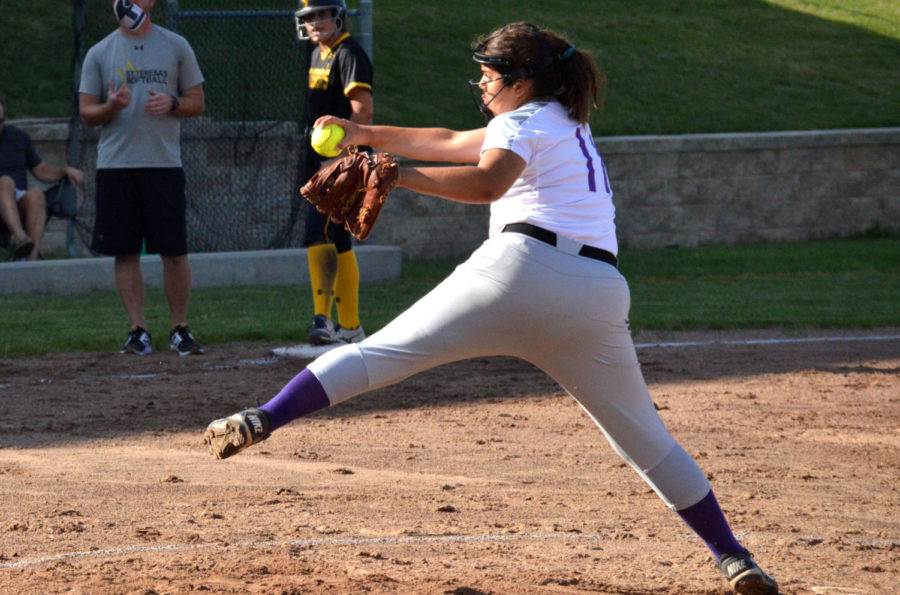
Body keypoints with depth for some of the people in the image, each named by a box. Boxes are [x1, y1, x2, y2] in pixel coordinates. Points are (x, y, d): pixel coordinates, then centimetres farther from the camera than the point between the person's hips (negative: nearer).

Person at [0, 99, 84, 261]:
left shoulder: (18, 137, 16)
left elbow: (42, 171, 21)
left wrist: (66, 170, 2)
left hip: (19, 205, 3)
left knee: (36, 195, -31)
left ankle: (32, 258, -47)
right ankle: (20, 239, -58)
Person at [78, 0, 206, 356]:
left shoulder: (176, 47, 8)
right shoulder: (99, 54, 9)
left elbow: (197, 104, 9)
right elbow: (86, 113, 6)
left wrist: (171, 103, -12)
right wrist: (112, 106, -15)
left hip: (164, 163, -1)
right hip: (116, 164, 1)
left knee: (174, 252, -3)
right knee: (126, 251, 0)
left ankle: (180, 329, 7)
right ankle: (138, 331, 5)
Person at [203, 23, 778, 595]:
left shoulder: (524, 119, 8)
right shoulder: (569, 124, 32)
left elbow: (488, 181, -16)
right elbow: (451, 144, 37)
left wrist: (397, 176, -17)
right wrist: (368, 134, 37)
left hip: (524, 266, -7)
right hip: (601, 294, 7)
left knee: (380, 353, -3)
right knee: (646, 437, 15)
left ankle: (265, 418, -17)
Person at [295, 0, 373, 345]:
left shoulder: (349, 54, -11)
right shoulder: (318, 54, 18)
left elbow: (362, 111, -20)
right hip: (319, 161, 10)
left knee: (317, 233, -21)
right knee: (337, 240, 12)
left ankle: (322, 318, -28)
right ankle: (350, 327, 16)